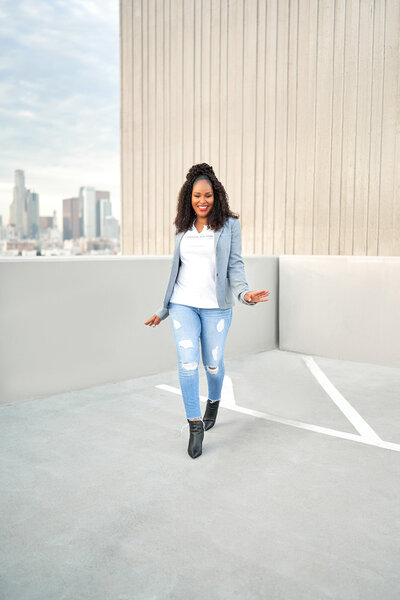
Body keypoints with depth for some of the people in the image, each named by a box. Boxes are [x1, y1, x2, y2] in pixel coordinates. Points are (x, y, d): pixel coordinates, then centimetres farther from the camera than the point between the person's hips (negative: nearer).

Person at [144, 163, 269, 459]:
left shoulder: (229, 225, -1)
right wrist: (163, 310, 17)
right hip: (183, 304, 2)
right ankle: (195, 424, 2)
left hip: (216, 306, -2)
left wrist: (244, 292, -27)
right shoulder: (183, 229, 9)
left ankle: (214, 401, 40)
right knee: (187, 361, -9)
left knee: (213, 362, 9)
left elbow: (235, 264, -7)